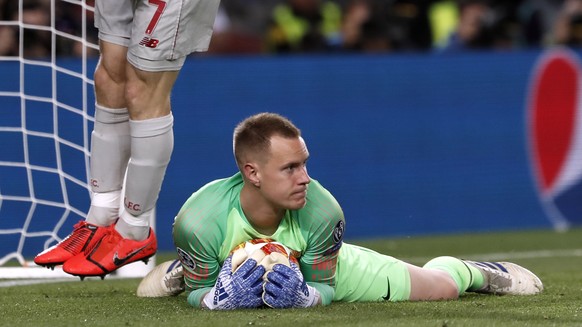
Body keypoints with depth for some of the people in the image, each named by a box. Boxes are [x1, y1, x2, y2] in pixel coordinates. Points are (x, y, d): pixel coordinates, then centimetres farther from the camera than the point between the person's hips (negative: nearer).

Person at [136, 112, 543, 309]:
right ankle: (181, 269, 57)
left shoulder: (323, 211, -41)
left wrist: (303, 295, -47)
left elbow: (325, 286, -23)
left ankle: (474, 271, 45)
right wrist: (218, 297, -50)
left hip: (320, 271, 0)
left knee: (441, 287, 9)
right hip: (227, 270, 0)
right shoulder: (199, 220, -44)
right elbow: (198, 292, -25)